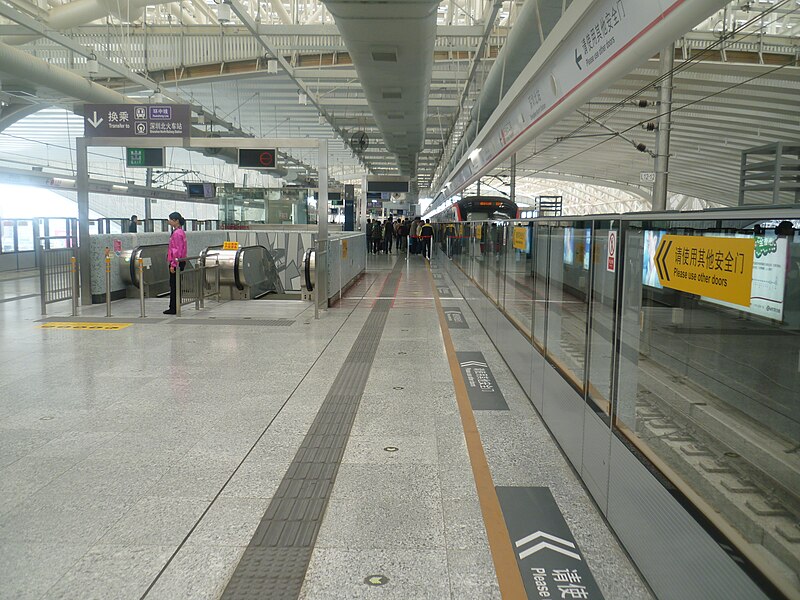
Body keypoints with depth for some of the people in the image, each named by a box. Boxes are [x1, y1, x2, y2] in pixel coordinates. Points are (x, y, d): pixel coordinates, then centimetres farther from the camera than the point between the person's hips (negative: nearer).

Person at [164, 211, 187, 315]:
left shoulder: (177, 233, -16)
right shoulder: (181, 231, 14)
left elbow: (177, 250, -21)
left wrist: (173, 264, -20)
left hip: (176, 262, -10)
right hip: (181, 262, 10)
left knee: (174, 286, -4)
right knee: (175, 286, 13)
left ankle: (173, 309, 1)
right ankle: (174, 308, 17)